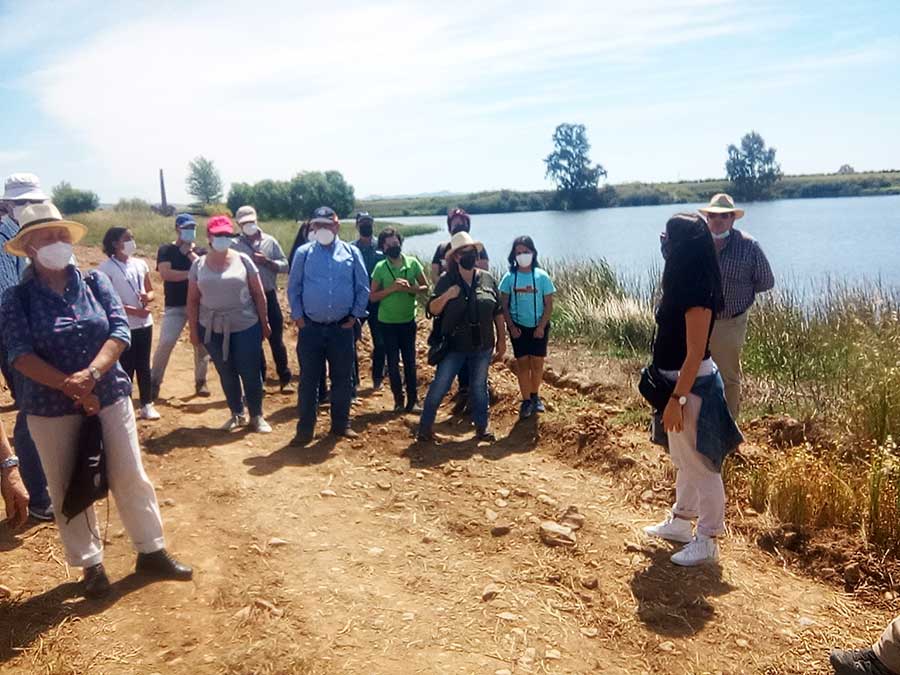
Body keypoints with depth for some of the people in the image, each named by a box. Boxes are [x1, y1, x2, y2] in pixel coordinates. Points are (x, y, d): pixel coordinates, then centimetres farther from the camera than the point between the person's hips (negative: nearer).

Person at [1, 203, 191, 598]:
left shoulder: (95, 283, 1)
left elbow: (120, 330, -9)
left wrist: (91, 373, -24)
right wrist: (69, 386, -25)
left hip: (109, 397, 1)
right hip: (51, 409, -1)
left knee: (131, 478, 8)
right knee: (69, 491, 10)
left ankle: (151, 552, 24)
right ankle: (91, 565, 26)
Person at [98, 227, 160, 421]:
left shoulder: (140, 264, 7)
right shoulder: (106, 268, -9)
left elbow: (151, 290, 14)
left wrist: (148, 297, -9)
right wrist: (134, 311, -19)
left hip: (144, 323, 5)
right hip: (122, 326, -5)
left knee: (144, 366, 11)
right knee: (125, 367, 2)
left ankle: (147, 405, 19)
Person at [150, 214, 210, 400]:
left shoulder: (200, 251, 10)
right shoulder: (166, 250, 1)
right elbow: (165, 273, -15)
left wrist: (189, 253, -9)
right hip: (175, 306, -3)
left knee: (202, 343, 6)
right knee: (165, 343, -10)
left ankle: (201, 381, 18)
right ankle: (154, 382, 2)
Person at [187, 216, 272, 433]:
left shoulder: (242, 260, -3)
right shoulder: (199, 265, 2)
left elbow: (258, 294, 1)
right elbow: (192, 300, 6)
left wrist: (264, 322, 0)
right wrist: (193, 330, 3)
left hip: (245, 327, -2)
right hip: (213, 330, 2)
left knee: (251, 373, 2)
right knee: (227, 374, 12)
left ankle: (257, 416, 18)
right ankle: (237, 414, 27)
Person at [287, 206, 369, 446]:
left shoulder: (352, 253, 2)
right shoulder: (303, 253, 0)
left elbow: (363, 288, 5)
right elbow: (293, 287, 3)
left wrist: (355, 315, 0)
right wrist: (297, 316, -2)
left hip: (342, 327, 1)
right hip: (310, 327, -1)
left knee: (343, 378, 9)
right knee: (309, 379, 5)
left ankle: (341, 424, 24)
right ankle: (305, 428, 14)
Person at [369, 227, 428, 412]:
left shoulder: (413, 263, -5)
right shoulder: (380, 268, -8)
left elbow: (425, 287, 2)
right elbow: (372, 297, -7)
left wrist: (410, 288, -17)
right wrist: (392, 288, -20)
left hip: (408, 320, 1)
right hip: (387, 322, -1)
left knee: (410, 361, 7)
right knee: (393, 362, 7)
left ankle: (413, 400, 15)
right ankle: (398, 400, 20)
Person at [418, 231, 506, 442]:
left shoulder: (487, 279, 0)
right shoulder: (446, 280, -6)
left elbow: (498, 312, 5)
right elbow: (432, 310, -7)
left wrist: (502, 340, 5)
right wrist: (446, 296, -25)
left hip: (482, 346, 2)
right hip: (454, 346, -2)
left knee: (479, 387, 14)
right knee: (439, 386, 1)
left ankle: (482, 427, 27)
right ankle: (425, 427, 14)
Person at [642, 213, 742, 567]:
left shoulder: (697, 292, -23)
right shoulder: (681, 284, 5)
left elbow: (695, 353, -23)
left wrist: (677, 399, -22)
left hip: (692, 387, -10)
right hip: (676, 381, 10)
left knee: (701, 466, 4)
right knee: (684, 462, 23)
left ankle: (707, 541, 18)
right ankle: (680, 522, 39)